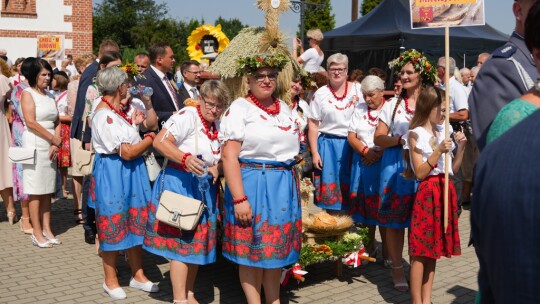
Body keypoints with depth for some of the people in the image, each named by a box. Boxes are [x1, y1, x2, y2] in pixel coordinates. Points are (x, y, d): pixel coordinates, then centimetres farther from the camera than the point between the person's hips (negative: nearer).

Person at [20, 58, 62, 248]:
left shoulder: (50, 96, 16)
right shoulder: (27, 94, -3)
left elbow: (57, 122, 12)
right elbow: (31, 122, -13)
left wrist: (56, 143, -4)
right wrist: (54, 139, -10)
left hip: (51, 147, 6)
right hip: (35, 145, -6)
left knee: (47, 190, 8)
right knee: (35, 191, -4)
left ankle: (47, 230, 12)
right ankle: (37, 233, 0)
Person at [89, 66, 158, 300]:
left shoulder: (118, 109, 8)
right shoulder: (104, 115, -18)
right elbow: (127, 152, -20)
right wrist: (151, 138, -9)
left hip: (131, 171, 9)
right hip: (113, 174, -8)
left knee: (136, 222, 12)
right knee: (114, 225, 4)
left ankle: (137, 275, 23)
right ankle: (110, 280, 19)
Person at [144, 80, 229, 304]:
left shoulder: (218, 127, 9)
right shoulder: (187, 115, -13)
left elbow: (222, 160, 14)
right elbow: (160, 142, -23)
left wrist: (217, 169, -9)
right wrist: (185, 158, -35)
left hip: (204, 189, 7)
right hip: (179, 184, -7)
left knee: (198, 241, 11)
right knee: (181, 240, -5)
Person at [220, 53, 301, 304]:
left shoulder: (284, 108, 12)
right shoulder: (239, 108, -9)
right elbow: (229, 156, -16)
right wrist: (239, 198, -22)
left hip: (284, 184, 7)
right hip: (252, 184, -6)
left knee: (276, 245, 13)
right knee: (252, 247, 2)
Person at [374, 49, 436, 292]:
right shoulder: (392, 104, 8)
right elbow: (378, 138, 5)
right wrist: (400, 140, -13)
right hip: (395, 165, 1)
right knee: (395, 218, 3)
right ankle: (397, 268, 17)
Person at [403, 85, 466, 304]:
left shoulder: (444, 131, 12)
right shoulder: (416, 134, -6)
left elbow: (453, 169, 14)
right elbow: (420, 173, -13)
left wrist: (460, 148, 2)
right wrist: (438, 151, -19)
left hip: (444, 192, 7)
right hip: (427, 193, -6)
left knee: (433, 248, 10)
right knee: (420, 251, -4)